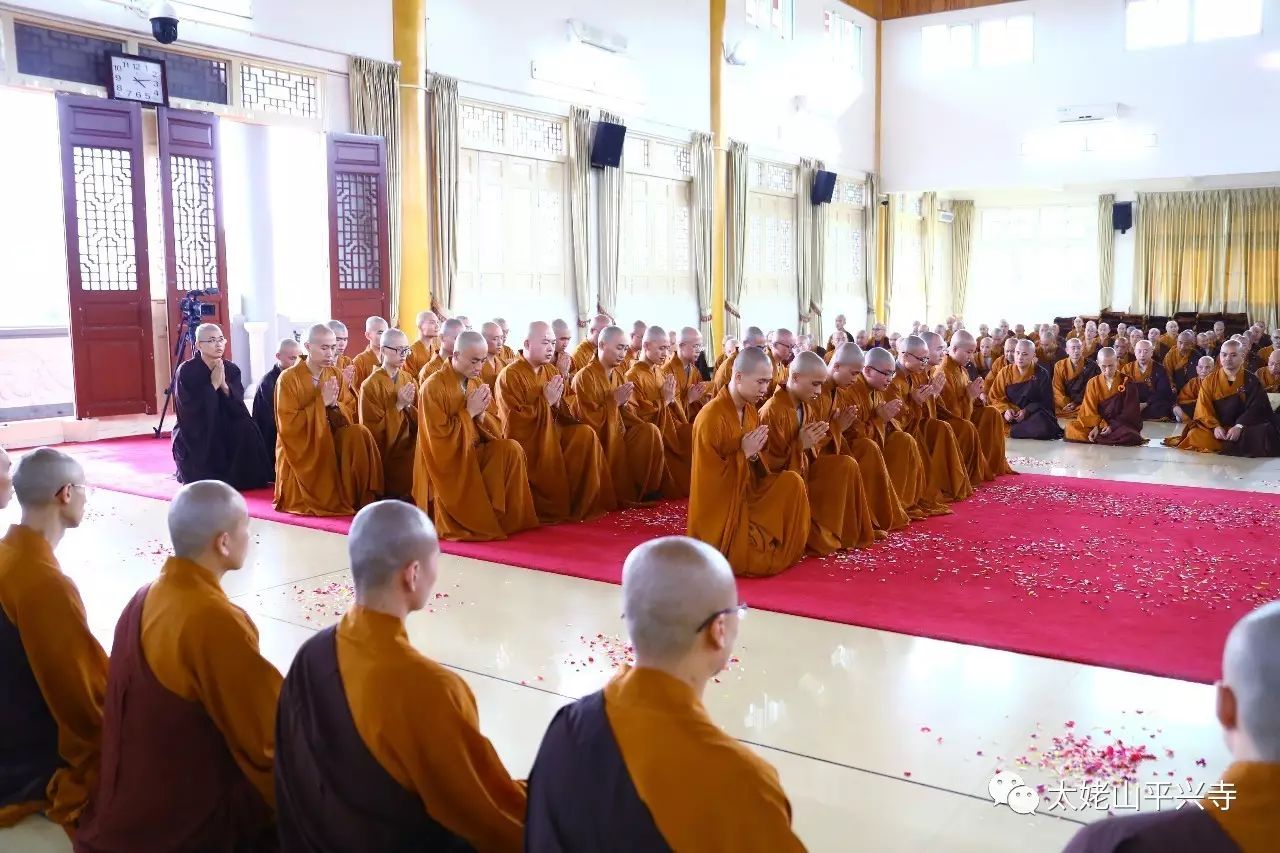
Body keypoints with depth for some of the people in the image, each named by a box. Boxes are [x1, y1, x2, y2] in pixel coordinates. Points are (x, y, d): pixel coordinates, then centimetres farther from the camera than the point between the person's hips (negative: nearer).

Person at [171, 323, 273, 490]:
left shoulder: (231, 369, -3)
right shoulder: (185, 371, -15)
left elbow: (239, 406, -9)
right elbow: (190, 409, -24)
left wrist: (224, 385, -24)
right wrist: (213, 384, -24)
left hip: (223, 431, 4)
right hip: (193, 438, -4)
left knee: (247, 429, -25)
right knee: (204, 486, -18)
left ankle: (236, 478, -6)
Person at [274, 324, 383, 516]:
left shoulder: (335, 375, 3)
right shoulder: (288, 378, -13)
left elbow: (347, 420, 4)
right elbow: (288, 425, -18)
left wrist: (334, 406, -17)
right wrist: (321, 403, -21)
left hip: (331, 442, 4)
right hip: (301, 451, -4)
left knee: (359, 434, -23)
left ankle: (360, 499, -17)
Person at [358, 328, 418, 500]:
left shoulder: (409, 380, 6)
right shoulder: (371, 385, -9)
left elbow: (420, 421, 4)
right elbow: (372, 429, -12)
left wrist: (408, 405, -13)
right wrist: (398, 406, -16)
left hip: (409, 451, 4)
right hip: (384, 455, -4)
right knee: (392, 496, -8)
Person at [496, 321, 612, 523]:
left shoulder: (550, 370, 9)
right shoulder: (509, 376, -12)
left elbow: (566, 415, 10)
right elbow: (513, 421, -18)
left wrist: (557, 403, -13)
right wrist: (545, 401, -19)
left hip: (551, 432, 7)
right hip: (524, 439, -7)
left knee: (585, 434, -15)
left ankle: (584, 503, -8)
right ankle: (555, 508, -6)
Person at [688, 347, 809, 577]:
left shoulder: (750, 411, 3)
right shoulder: (711, 418, -24)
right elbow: (710, 479, -20)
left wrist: (753, 454, -10)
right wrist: (744, 453, -23)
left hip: (746, 492, 8)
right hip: (720, 507, -8)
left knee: (791, 482, -9)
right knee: (759, 561, -19)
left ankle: (787, 548, 4)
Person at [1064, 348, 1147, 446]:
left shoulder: (1127, 382, 1)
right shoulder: (1092, 383, 7)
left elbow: (1130, 411, -4)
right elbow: (1090, 410, 0)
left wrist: (1113, 426, -18)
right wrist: (1096, 426, -20)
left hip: (1121, 425, -2)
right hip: (1098, 424, 2)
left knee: (1130, 436, -38)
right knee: (1071, 428, -26)